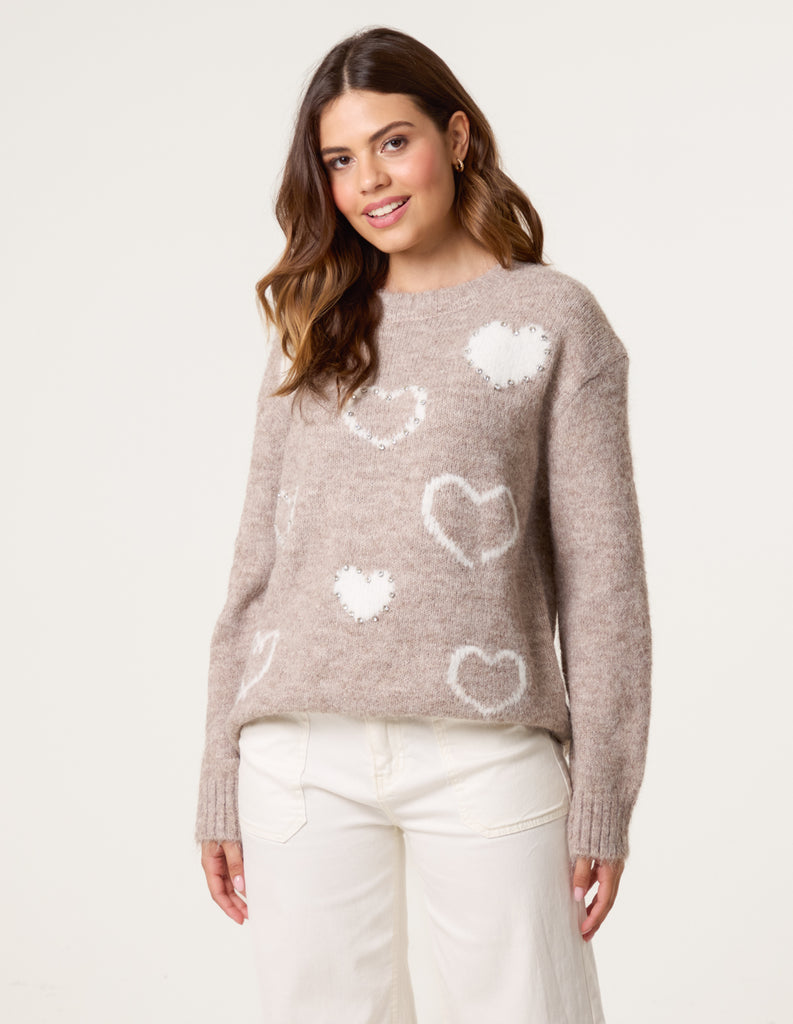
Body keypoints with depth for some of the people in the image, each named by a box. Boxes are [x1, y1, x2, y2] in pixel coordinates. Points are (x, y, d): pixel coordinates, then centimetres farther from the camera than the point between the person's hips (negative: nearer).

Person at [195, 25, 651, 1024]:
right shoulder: (312, 332, 14)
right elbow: (257, 565, 12)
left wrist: (602, 798, -4)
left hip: (486, 752, -3)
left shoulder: (555, 318, 4)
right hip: (301, 755, 3)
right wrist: (221, 786, 10)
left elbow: (602, 573, 0)